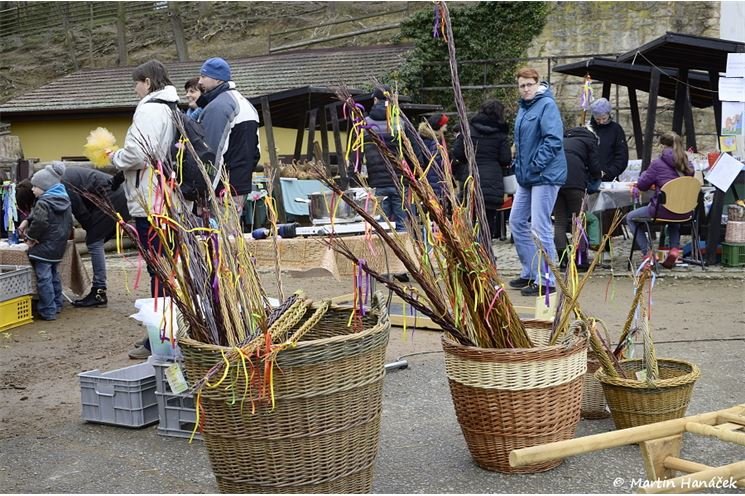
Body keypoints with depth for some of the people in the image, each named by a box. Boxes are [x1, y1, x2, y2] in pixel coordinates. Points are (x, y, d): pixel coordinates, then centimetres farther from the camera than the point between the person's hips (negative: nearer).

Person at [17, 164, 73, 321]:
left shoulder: (43, 203, -18)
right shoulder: (64, 201, 11)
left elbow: (39, 222, -30)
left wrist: (31, 237, -12)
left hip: (44, 248, -9)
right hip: (59, 247, 9)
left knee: (44, 278, -5)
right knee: (54, 275, 21)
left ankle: (48, 311, -4)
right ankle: (57, 304, 28)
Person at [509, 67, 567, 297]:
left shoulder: (547, 105, -11)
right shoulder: (524, 107, 16)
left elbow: (554, 140, -21)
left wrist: (535, 166, -20)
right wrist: (519, 165, 15)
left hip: (545, 175, -10)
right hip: (526, 176, 10)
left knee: (540, 228, -9)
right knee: (517, 222, 14)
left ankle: (545, 280, -1)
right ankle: (530, 273, 25)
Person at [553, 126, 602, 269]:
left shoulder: (565, 139, 35)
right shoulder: (590, 140, 19)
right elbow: (594, 166, 11)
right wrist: (598, 175, 32)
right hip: (574, 180, -4)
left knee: (559, 221, 8)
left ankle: (563, 260, 4)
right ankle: (581, 260, 0)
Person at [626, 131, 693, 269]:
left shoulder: (658, 163, -10)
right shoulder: (687, 164, 6)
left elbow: (641, 185, -1)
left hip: (664, 210, -6)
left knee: (630, 218, 17)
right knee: (674, 217, 43)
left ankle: (647, 252, 6)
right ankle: (674, 248, 21)